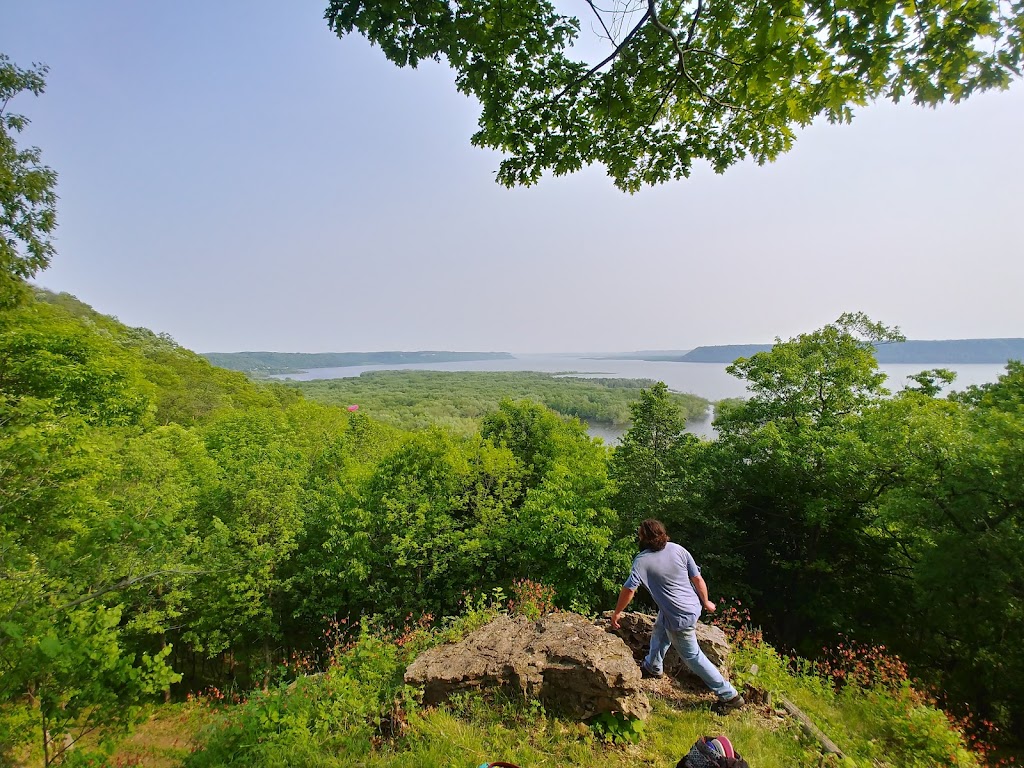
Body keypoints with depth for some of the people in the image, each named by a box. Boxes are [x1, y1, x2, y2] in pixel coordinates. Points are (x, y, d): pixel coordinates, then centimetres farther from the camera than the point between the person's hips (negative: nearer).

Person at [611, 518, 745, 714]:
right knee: (659, 632, 27)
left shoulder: (642, 560, -22)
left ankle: (729, 695, 24)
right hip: (693, 606, 7)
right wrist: (705, 602, 13)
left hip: (679, 617, -7)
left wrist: (616, 613, -3)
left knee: (692, 656, 13)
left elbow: (629, 589, -18)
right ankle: (652, 667, 49)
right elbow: (697, 579, -4)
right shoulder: (678, 549, -9)